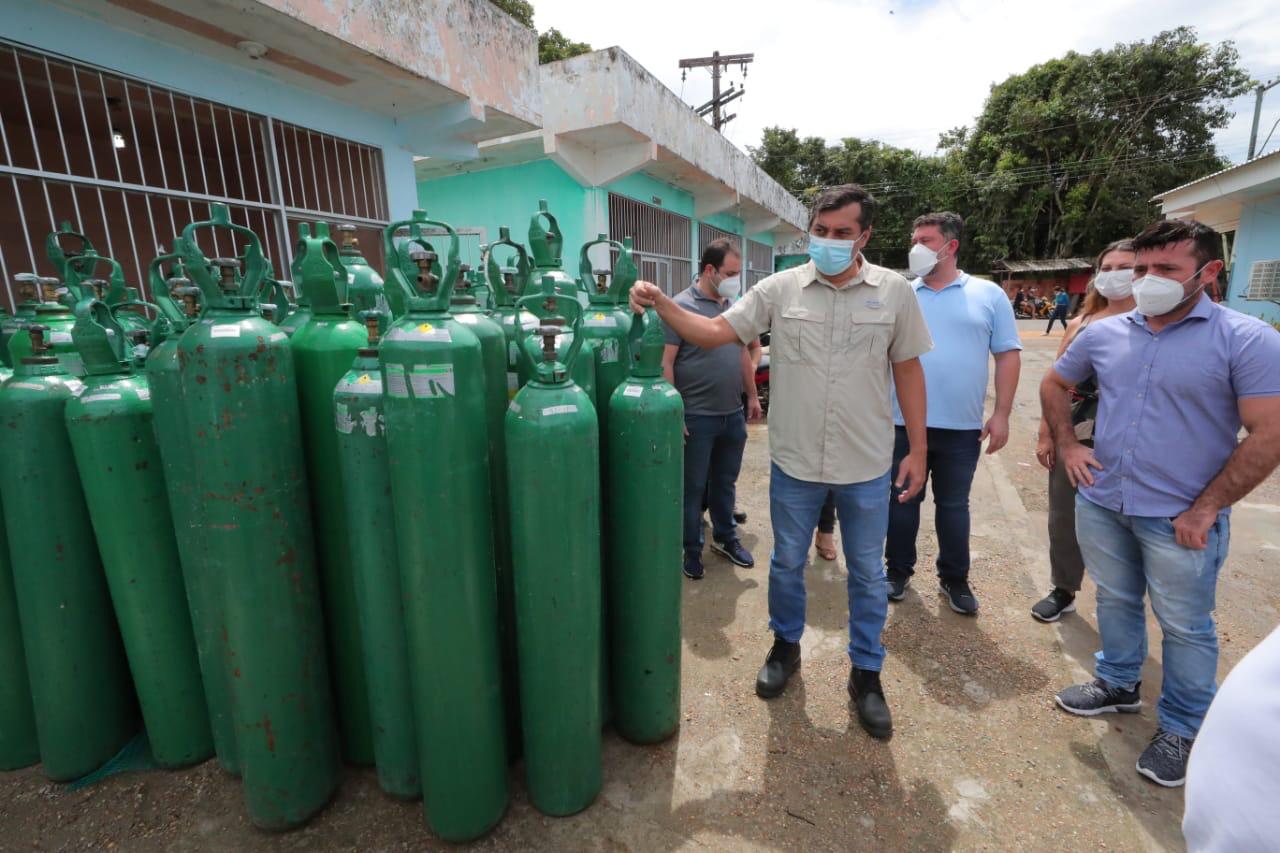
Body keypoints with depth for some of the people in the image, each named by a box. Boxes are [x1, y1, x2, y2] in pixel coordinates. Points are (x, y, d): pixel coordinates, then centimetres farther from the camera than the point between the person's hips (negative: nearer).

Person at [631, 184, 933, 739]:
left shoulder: (893, 291, -2)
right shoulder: (780, 288, -3)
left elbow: (908, 370, 3)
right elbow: (714, 332, -5)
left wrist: (918, 449, 2)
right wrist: (661, 304, -21)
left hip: (868, 468, 0)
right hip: (794, 463, 0)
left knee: (867, 574, 15)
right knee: (786, 564, 17)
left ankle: (866, 673, 37)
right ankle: (785, 646, 43)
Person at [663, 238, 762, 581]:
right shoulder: (681, 306, -11)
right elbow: (665, 363, -14)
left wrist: (752, 396, 16)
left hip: (733, 414, 6)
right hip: (697, 418, -6)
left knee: (726, 482, 19)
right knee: (693, 487, 7)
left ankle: (726, 538, 37)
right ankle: (691, 549, 23)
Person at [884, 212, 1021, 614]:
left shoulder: (988, 294, 3)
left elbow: (1008, 355, 2)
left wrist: (1002, 414, -4)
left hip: (962, 426, 0)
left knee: (953, 505, 13)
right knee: (903, 500, 11)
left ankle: (954, 578, 30)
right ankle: (899, 571, 28)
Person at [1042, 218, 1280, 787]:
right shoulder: (1104, 333, 2)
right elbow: (1054, 384, 16)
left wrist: (1205, 509, -16)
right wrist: (1067, 444, 4)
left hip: (1179, 519, -4)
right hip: (1101, 503, 4)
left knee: (1185, 626, 11)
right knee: (1114, 601, 21)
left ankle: (1182, 728, 32)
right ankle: (1118, 683, 43)